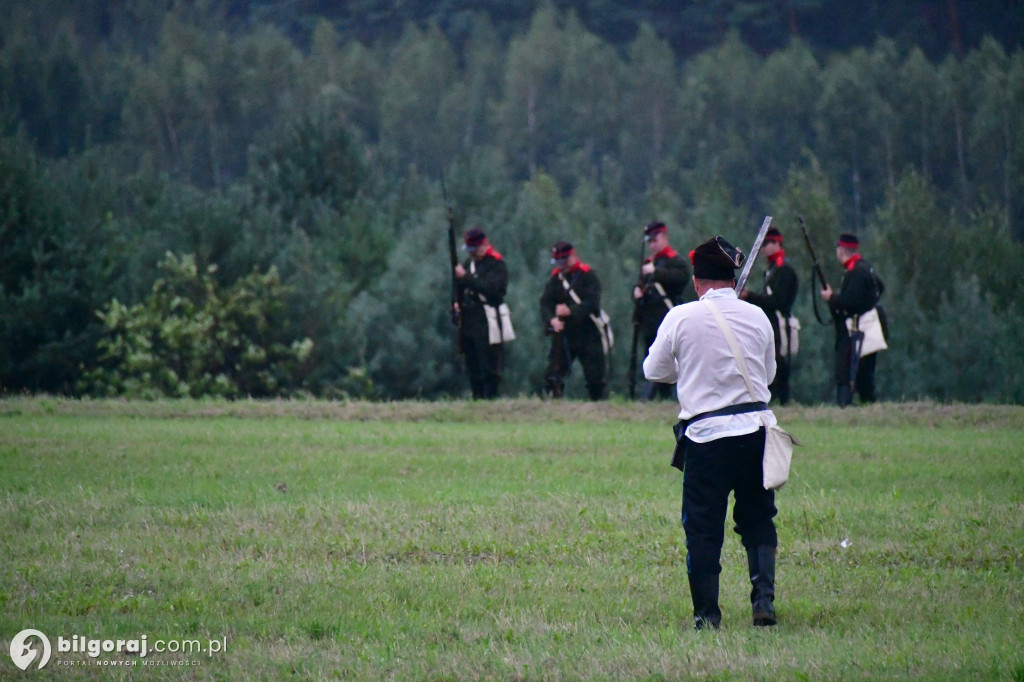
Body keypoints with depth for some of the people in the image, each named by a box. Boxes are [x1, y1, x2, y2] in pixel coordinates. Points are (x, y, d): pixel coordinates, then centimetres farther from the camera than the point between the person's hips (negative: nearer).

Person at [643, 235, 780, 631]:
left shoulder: (681, 318, -5)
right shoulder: (756, 317, 3)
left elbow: (654, 371, 6)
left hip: (706, 434, -2)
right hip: (756, 427, 2)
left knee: (703, 528, 5)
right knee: (758, 520, 14)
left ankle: (707, 614, 4)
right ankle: (764, 597, -1)